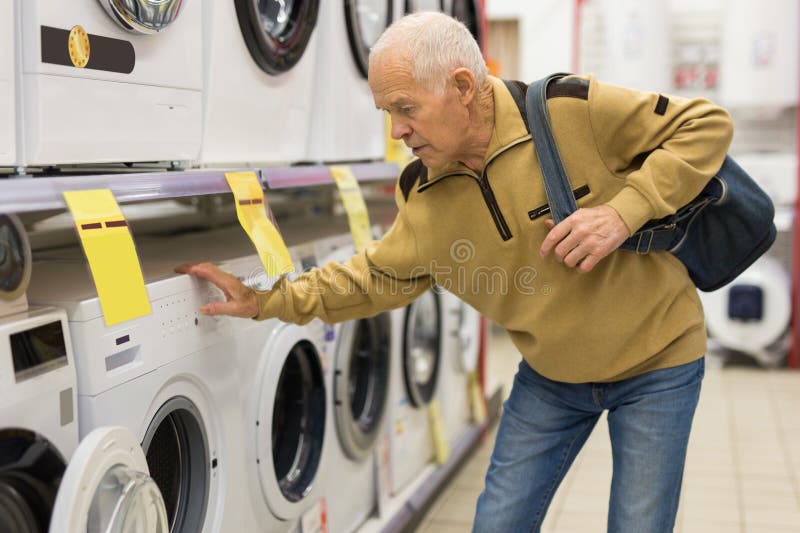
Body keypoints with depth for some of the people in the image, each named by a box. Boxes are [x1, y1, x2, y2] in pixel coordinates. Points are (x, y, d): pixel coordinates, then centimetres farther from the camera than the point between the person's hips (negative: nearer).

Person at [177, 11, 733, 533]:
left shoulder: (573, 109, -25)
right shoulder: (423, 196, -9)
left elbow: (706, 125, -17)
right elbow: (381, 275, 5)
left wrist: (623, 212, -30)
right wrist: (266, 301, 0)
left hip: (654, 363, -4)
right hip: (550, 376, 4)